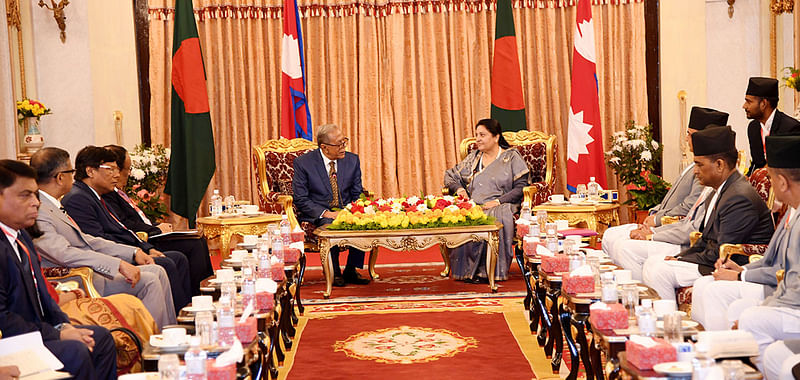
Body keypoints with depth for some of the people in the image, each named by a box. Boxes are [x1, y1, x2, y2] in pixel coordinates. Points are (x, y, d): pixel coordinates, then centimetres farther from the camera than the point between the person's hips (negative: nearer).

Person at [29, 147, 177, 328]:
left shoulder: (52, 206, 13)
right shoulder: (37, 213, -20)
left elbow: (84, 240, 18)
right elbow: (64, 254, -30)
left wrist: (133, 252, 11)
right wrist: (119, 264, -32)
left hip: (91, 270, 10)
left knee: (157, 272, 6)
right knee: (148, 282, -18)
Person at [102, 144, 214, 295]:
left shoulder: (116, 192, 18)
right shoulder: (107, 195, -15)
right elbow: (125, 226, -21)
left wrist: (159, 227, 4)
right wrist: (156, 229, -9)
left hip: (149, 237, 11)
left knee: (199, 241, 5)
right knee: (194, 246, -17)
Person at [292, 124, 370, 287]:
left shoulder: (352, 160, 4)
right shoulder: (303, 162, -7)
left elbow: (358, 194, 8)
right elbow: (301, 199, -9)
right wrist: (326, 213, -22)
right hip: (317, 215, -3)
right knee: (329, 224, -35)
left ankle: (351, 270, -9)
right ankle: (334, 273, -15)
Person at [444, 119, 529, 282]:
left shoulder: (512, 157, 9)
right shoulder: (473, 158, 23)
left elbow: (521, 187, -2)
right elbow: (450, 175, 27)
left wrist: (498, 201, -14)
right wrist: (458, 188, 4)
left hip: (502, 206, -3)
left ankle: (486, 271, -32)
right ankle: (468, 270, -27)